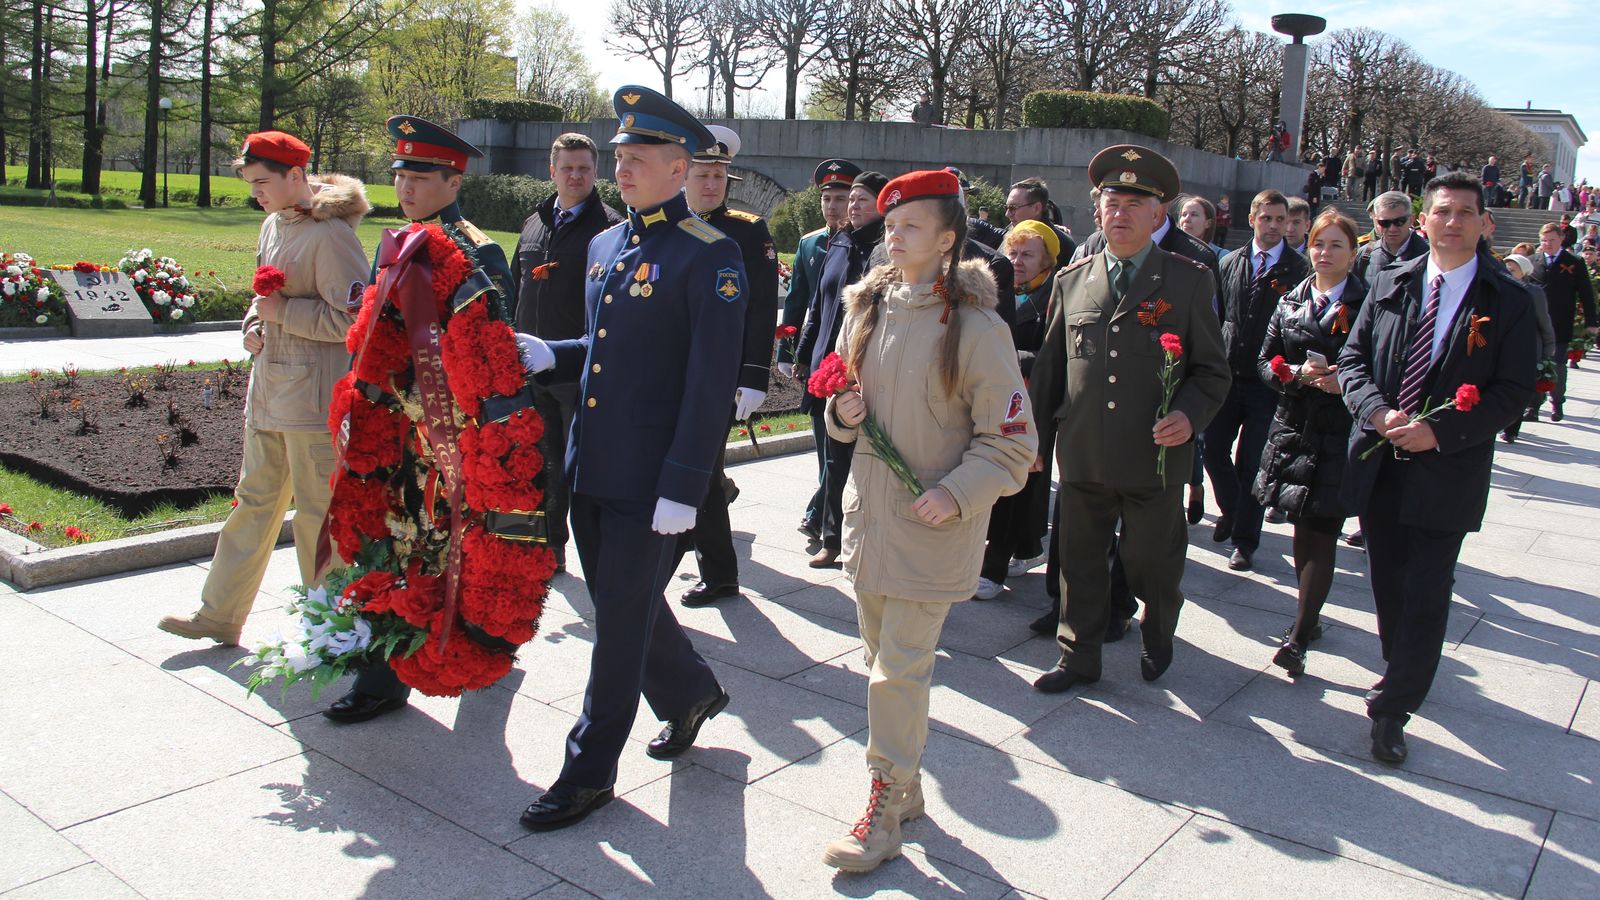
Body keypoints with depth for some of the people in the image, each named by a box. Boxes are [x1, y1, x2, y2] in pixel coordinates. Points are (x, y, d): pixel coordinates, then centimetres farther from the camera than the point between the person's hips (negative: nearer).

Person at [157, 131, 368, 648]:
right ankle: (219, 615, 25)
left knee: (318, 512, 2)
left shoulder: (330, 233, -15)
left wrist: (283, 312, -15)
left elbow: (351, 318, -20)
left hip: (313, 396, -9)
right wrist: (255, 322, 6)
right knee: (254, 501, 15)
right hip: (269, 389, 9)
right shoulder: (273, 224, 13)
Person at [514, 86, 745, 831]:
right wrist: (547, 356, 2)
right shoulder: (604, 246, 13)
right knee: (620, 604, 19)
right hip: (590, 468, 8)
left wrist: (682, 488, -19)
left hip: (648, 480, -8)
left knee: (622, 620, 4)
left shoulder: (710, 257, -12)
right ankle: (691, 692, 44)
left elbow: (711, 382, -16)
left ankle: (589, 773, 19)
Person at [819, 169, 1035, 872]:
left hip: (933, 525, -6)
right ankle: (904, 783, 33)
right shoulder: (867, 308, 5)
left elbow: (1012, 442, -10)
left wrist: (955, 494, -20)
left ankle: (885, 808, 13)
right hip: (869, 510, 6)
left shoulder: (975, 327, -13)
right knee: (882, 658, 16)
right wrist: (843, 412, -4)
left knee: (900, 669, -3)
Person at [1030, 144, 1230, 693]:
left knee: (1154, 564, 12)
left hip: (1155, 457, -2)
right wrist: (1036, 439, 12)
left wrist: (1190, 415, -18)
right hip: (1081, 457, 2)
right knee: (1080, 564, 11)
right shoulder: (1071, 280, 8)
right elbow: (1050, 365, 13)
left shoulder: (1189, 281, 1)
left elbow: (1212, 370, 2)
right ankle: (1079, 657, 29)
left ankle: (1158, 642, 41)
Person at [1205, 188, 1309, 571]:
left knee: (1251, 461, 1)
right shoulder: (1230, 263, 8)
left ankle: (1245, 538, 15)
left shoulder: (1300, 270, -4)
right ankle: (1231, 511, 35)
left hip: (1268, 381, -3)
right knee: (1214, 451, 7)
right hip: (1228, 375, 4)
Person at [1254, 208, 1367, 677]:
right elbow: (1265, 362, 8)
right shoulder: (1290, 303, 10)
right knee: (1302, 527, 14)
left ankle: (1299, 637, -5)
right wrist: (1298, 373, -11)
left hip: (1341, 432, -4)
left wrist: (1344, 381, -20)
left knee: (1322, 532, -6)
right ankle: (1310, 616, 30)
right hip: (1294, 426, 5)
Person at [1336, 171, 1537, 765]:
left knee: (1427, 598, -2)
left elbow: (1513, 392, -6)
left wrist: (1440, 433, -18)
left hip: (1448, 472, -3)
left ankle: (1391, 710, 7)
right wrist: (1377, 412, -14)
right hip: (1379, 465, 3)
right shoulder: (1389, 285, 5)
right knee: (1388, 585, 16)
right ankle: (1405, 673, 38)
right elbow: (1353, 357, 6)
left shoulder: (1508, 302, -3)